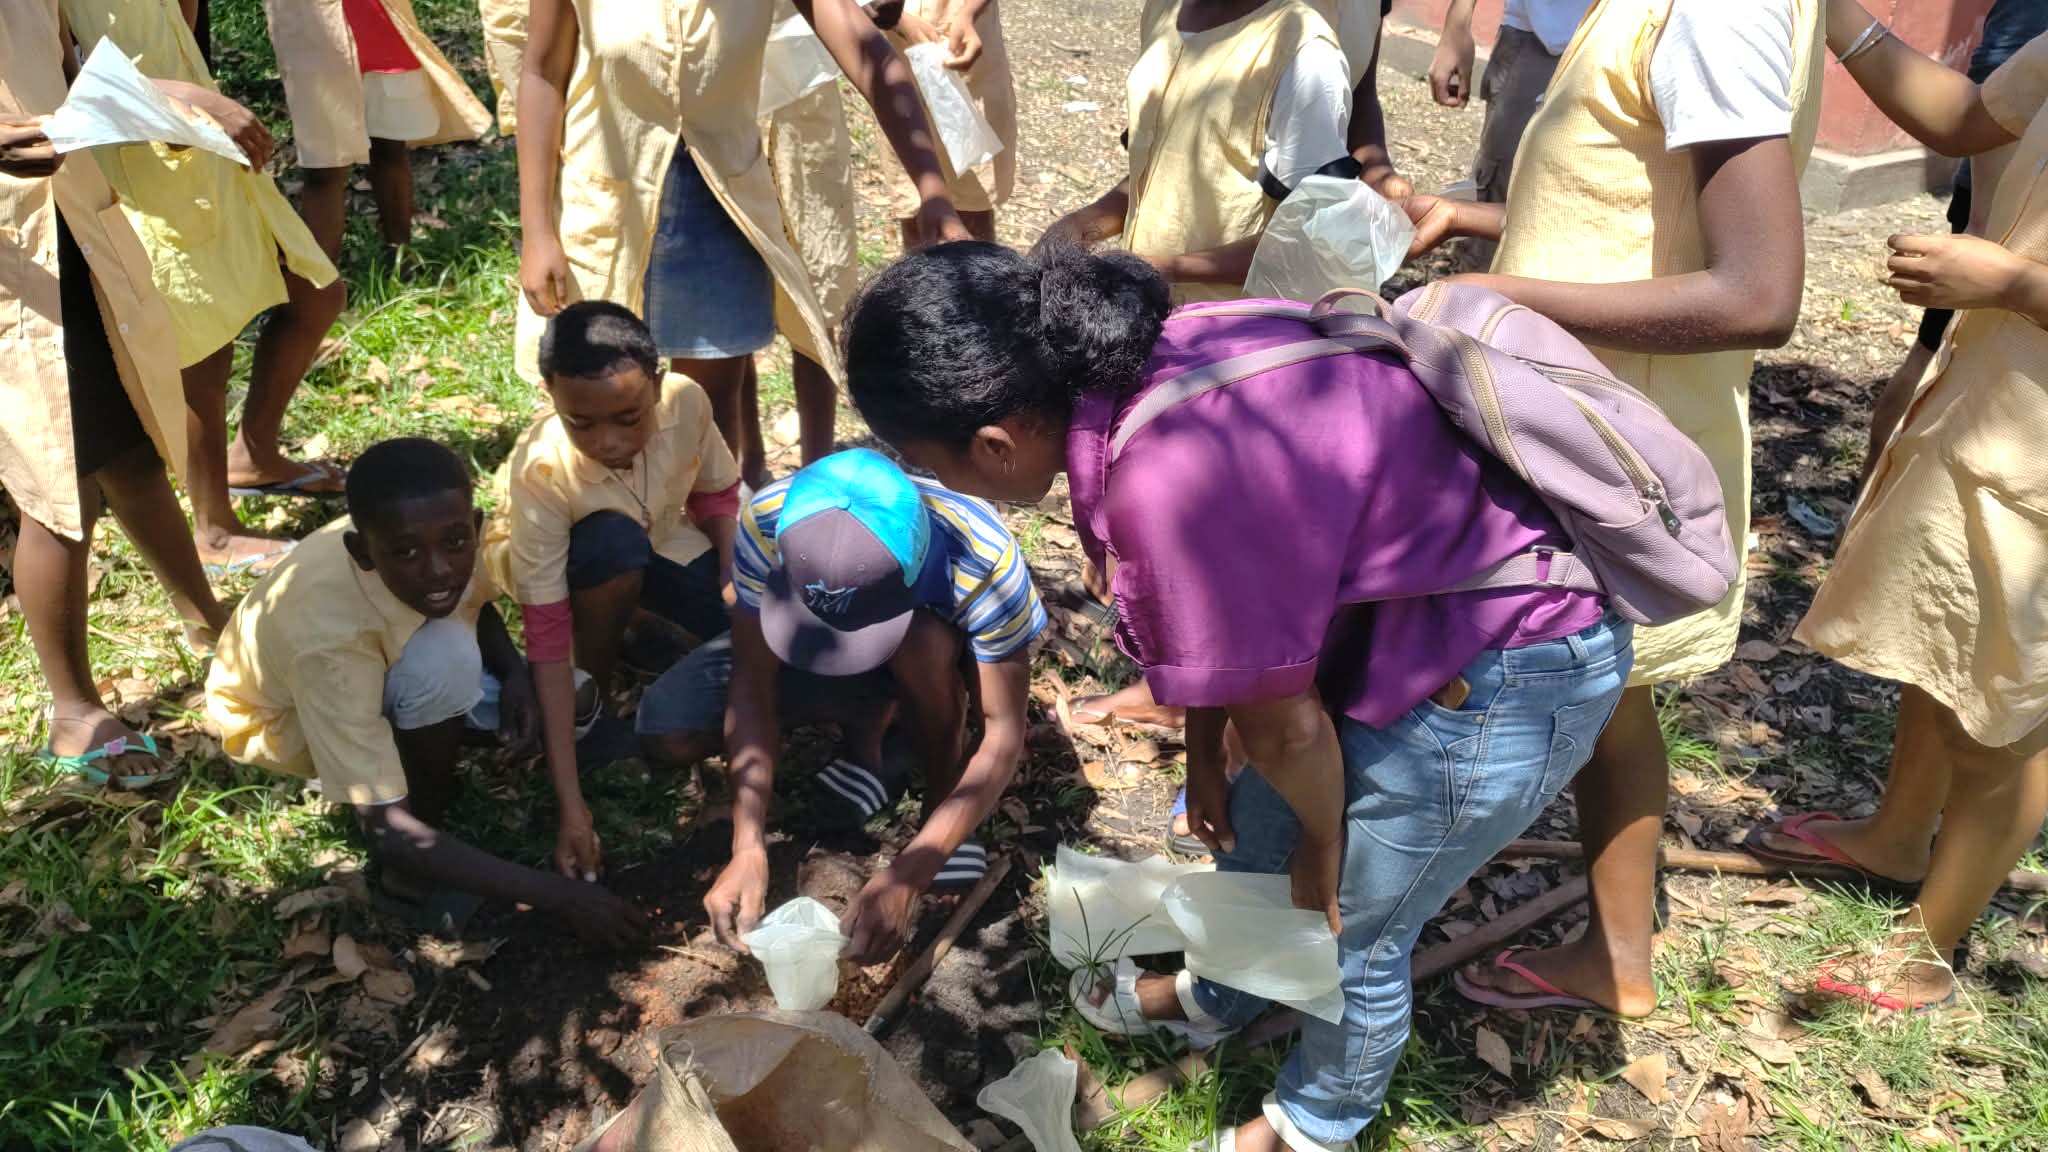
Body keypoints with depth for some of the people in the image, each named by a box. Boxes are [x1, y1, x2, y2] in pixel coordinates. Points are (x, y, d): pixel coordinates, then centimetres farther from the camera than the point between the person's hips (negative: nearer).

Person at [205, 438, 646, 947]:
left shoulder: (444, 537, -28)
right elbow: (388, 832, -40)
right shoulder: (328, 636, -42)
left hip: (387, 660, 5)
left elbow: (474, 603, 0)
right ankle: (414, 868, -15)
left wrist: (514, 670, -22)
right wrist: (556, 894, -42)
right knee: (444, 660, -35)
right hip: (282, 718, -5)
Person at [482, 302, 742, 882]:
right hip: (562, 563, -3)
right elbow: (547, 635, -36)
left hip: (662, 541, 4)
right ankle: (591, 681, -10)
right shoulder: (540, 469, -38)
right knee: (613, 544, -38)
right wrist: (572, 806, -39)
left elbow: (717, 494, -7)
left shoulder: (687, 401, -30)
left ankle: (639, 623, 10)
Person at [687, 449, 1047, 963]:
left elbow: (1004, 737, -35)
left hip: (939, 655, -2)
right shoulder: (766, 522, -33)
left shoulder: (983, 559, -39)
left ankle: (943, 793, -10)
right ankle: (870, 715, 3)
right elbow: (752, 685, -28)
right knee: (668, 728, -17)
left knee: (925, 641, -39)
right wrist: (749, 848, -38)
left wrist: (906, 876, -44)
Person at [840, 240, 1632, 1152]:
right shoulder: (1144, 363, -10)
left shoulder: (1171, 485, -36)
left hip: (1511, 679, -8)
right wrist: (1202, 758, 13)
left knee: (1349, 934, 12)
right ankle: (1215, 999, 53)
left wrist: (1322, 850, -2)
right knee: (1256, 821, 23)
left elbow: (1287, 730, -21)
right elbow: (1226, 622, 3)